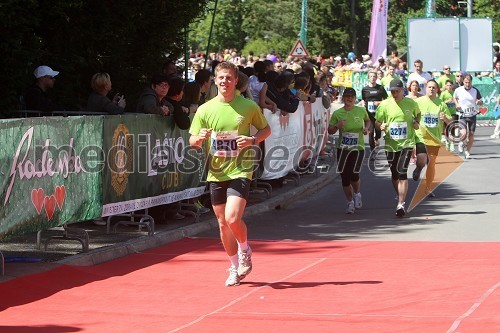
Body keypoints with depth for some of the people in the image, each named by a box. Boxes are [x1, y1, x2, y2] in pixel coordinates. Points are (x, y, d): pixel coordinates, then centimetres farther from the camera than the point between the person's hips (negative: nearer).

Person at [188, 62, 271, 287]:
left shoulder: (249, 106, -1)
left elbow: (266, 129, 12)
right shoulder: (205, 110, 3)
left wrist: (253, 140, -9)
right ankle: (235, 268, 25)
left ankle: (245, 251, 12)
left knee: (232, 218, -18)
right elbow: (192, 141, 7)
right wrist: (200, 138, -17)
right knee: (223, 223, 8)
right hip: (216, 173, 3)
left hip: (240, 171, -3)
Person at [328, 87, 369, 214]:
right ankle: (350, 202, 21)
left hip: (358, 147, -2)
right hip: (342, 148, 2)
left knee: (354, 174, -17)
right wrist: (337, 126, -14)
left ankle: (357, 194, 14)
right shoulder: (337, 113, 0)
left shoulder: (361, 111, 0)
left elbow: (367, 120, 21)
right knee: (345, 177, 3)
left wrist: (366, 128, 1)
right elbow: (330, 131, 6)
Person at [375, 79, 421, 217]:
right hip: (391, 144, 3)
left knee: (402, 173, -16)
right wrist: (381, 126, -17)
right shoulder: (385, 104, -1)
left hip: (407, 143, -3)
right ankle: (401, 200, 32)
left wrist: (417, 122, 0)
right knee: (394, 175, 12)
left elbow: (418, 113, 20)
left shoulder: (411, 103, 0)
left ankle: (401, 205, -17)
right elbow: (377, 122, 5)